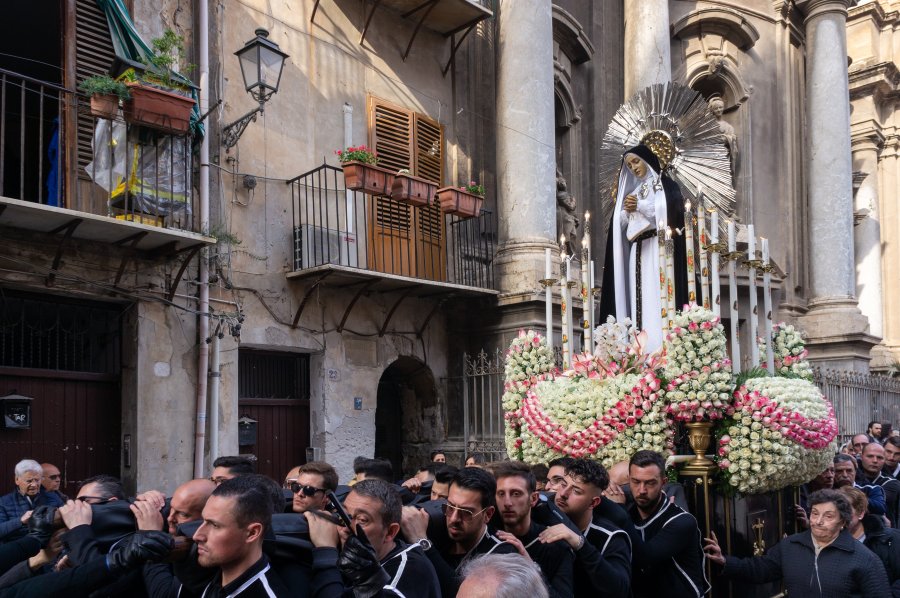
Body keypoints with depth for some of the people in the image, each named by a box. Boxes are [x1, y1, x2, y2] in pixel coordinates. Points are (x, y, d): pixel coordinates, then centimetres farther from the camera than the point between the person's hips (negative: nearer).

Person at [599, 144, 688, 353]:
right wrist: (627, 212, -4)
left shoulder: (666, 185, 9)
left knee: (659, 295, -14)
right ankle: (642, 349, -10)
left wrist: (640, 206, -8)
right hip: (637, 251, 4)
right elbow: (621, 223, 17)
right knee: (640, 298, -6)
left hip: (660, 249, -4)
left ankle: (662, 346, -18)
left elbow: (672, 211, -6)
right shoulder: (631, 191, 23)